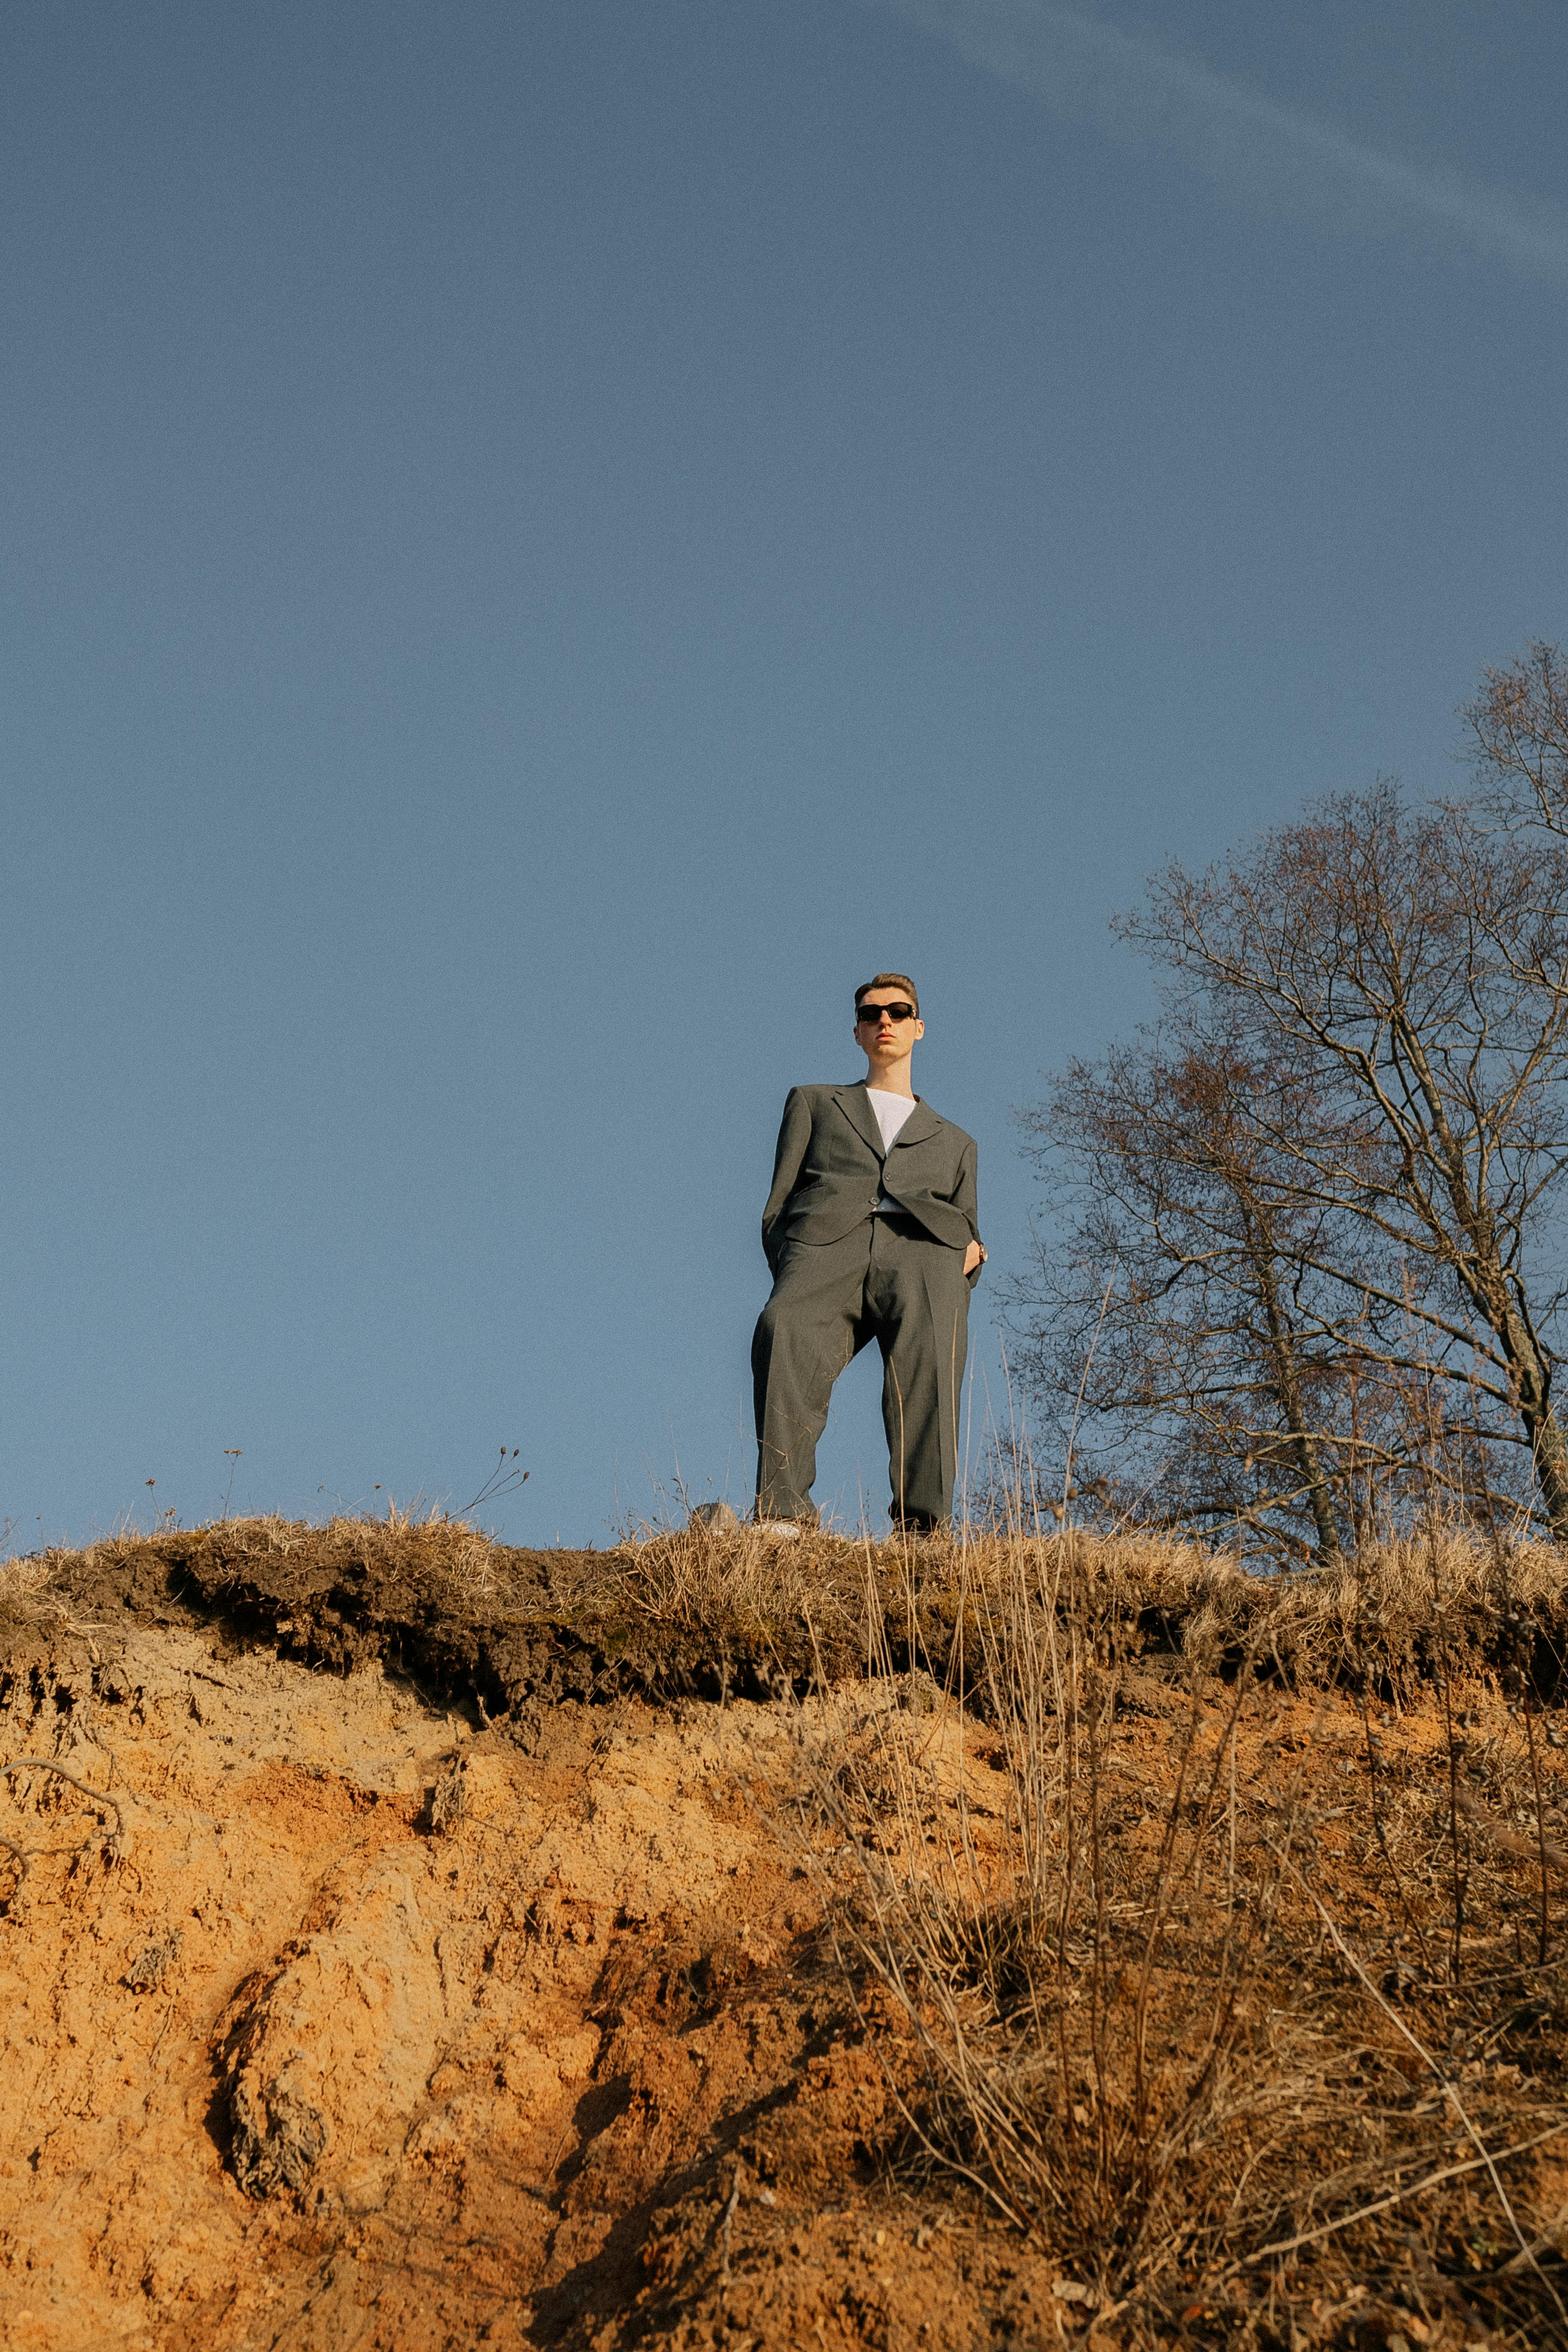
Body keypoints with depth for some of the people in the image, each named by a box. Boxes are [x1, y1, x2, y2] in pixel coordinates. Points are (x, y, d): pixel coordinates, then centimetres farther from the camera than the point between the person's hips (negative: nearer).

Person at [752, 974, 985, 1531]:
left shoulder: (954, 1143, 39)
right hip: (828, 1240, -1)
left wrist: (972, 1249, 2)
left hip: (923, 1242, 1)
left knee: (928, 1339, -37)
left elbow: (965, 1230, 28)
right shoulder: (814, 1104, 35)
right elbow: (778, 1211, 23)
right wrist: (792, 1277, 2)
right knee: (787, 1331, -38)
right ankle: (782, 1513, -48)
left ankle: (922, 1524, -48)